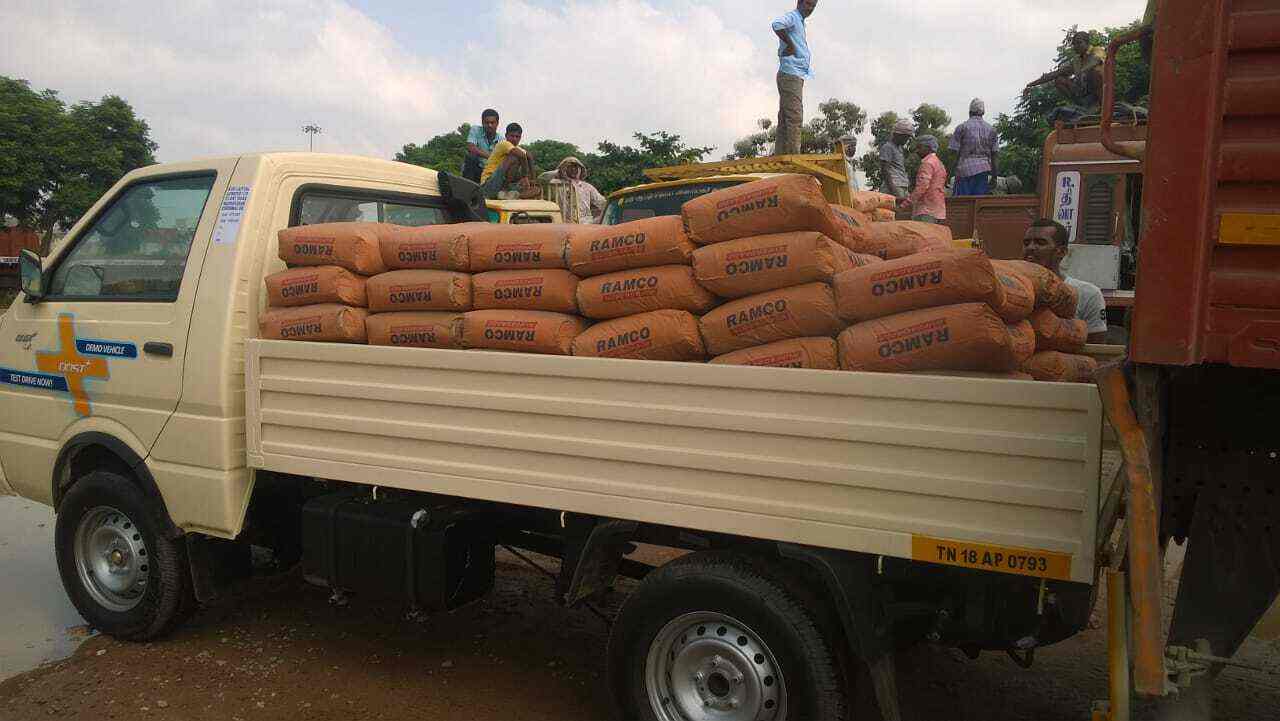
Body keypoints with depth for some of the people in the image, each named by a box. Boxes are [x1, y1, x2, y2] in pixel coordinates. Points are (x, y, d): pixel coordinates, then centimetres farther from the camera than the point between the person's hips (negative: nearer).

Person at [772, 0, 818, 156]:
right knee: (795, 118, -16)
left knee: (785, 120, 4)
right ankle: (793, 155, -22)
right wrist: (790, 45, -19)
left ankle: (779, 155, 2)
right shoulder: (792, 17, -4)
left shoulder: (800, 23, 26)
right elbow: (777, 25, -27)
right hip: (790, 75, -10)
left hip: (796, 76, 10)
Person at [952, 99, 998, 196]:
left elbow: (955, 152, -3)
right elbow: (993, 154, 9)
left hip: (964, 169, -3)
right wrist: (994, 174, 13)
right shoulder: (991, 129, 10)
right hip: (983, 169, 3)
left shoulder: (962, 127, 1)